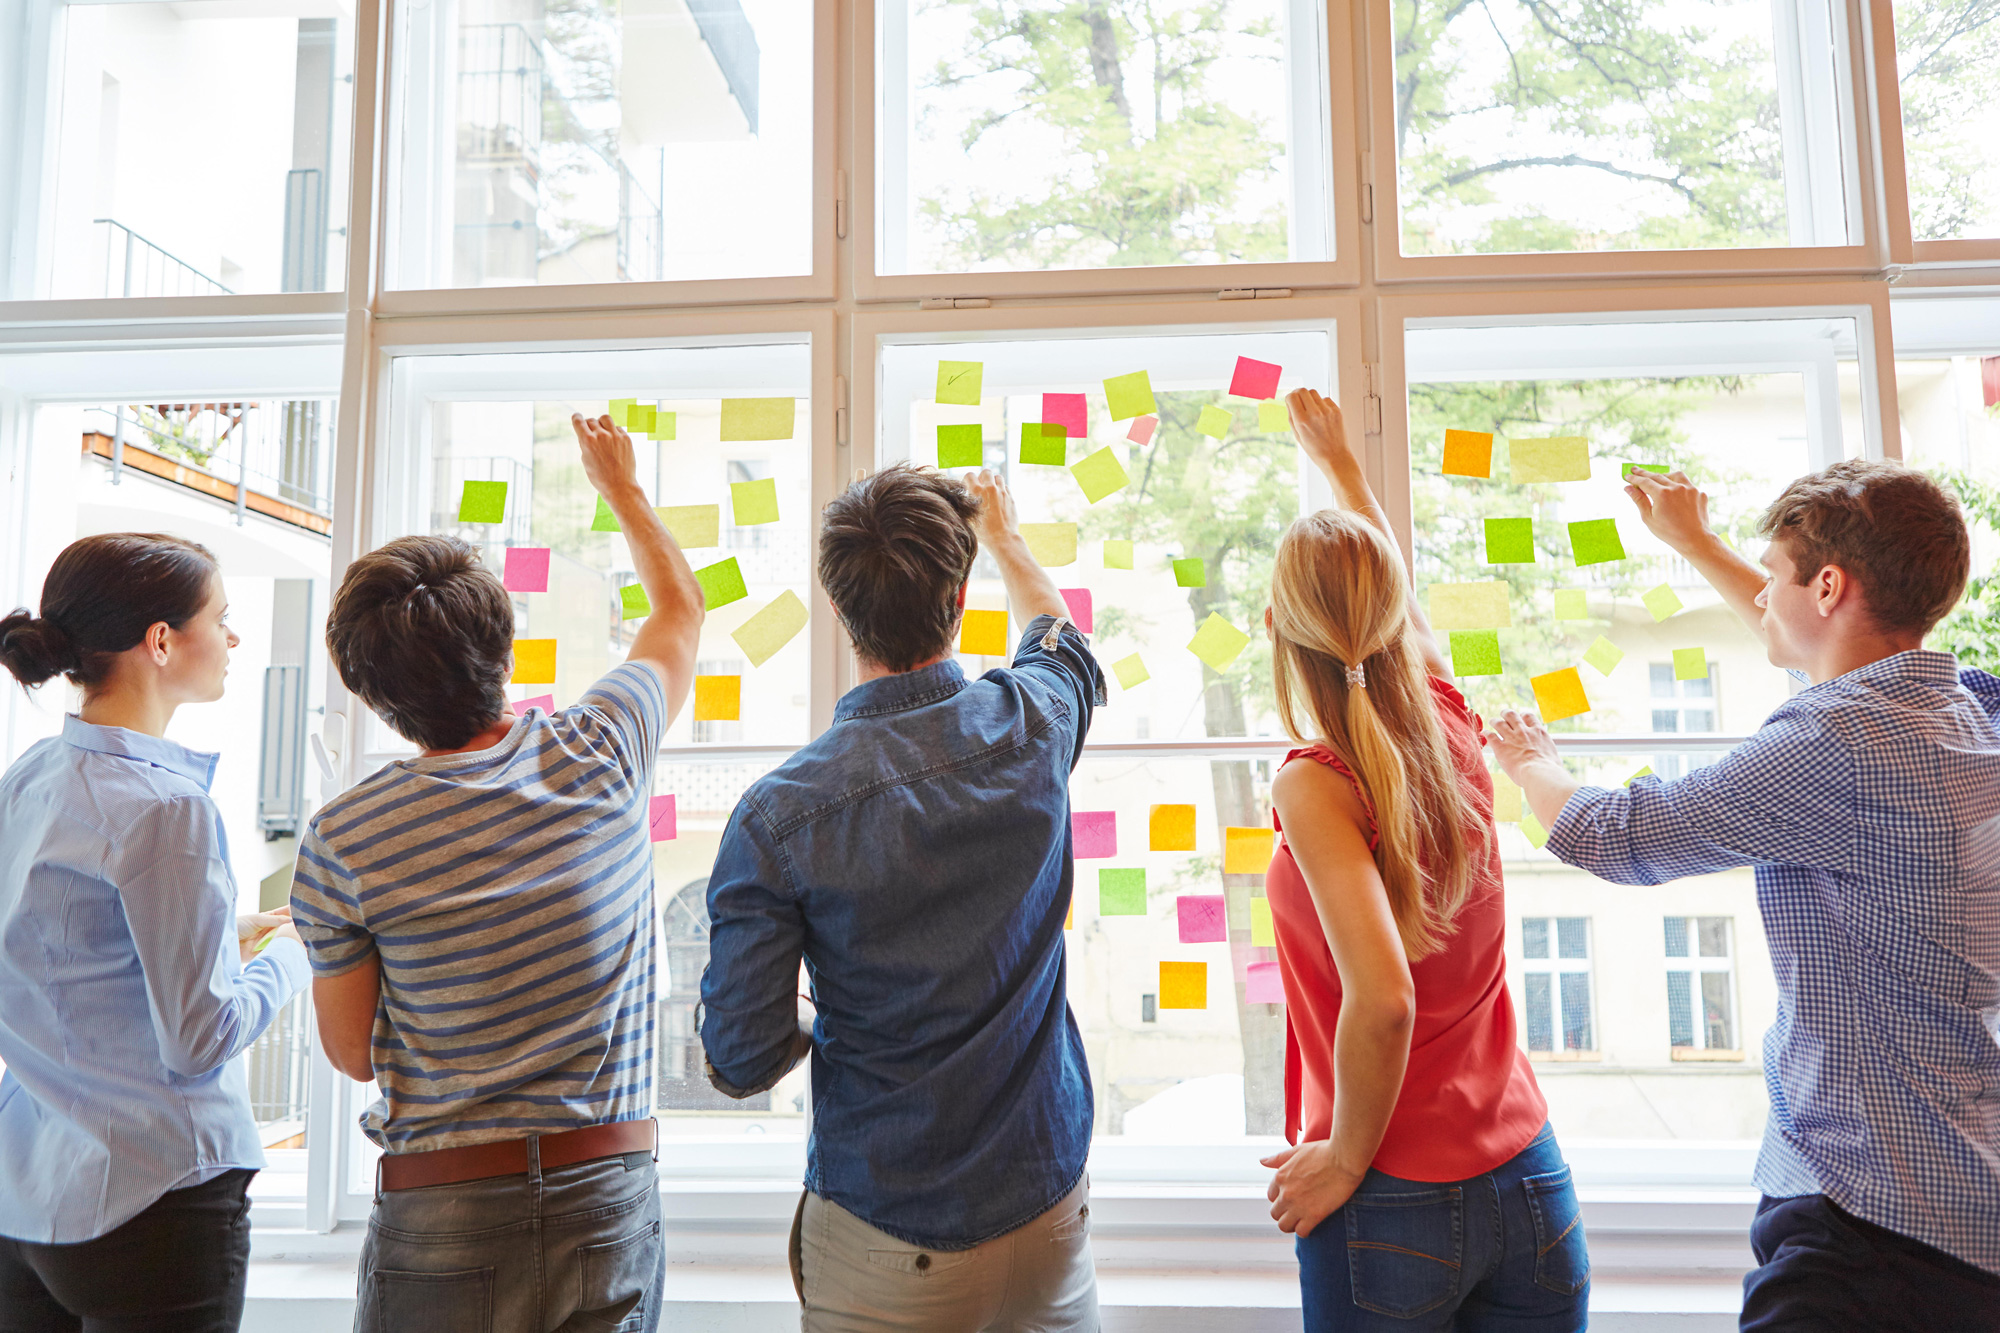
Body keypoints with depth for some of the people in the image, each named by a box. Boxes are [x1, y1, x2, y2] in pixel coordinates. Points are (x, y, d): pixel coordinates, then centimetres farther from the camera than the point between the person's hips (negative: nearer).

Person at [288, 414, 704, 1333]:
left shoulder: (343, 839, -12)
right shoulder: (601, 758, -10)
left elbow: (352, 1051, 1)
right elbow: (681, 607, 10)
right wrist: (620, 486, 25)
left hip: (440, 1217, 0)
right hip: (610, 1196, 1)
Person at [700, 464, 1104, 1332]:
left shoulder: (777, 816, -20)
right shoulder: (1033, 725, -11)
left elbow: (740, 1063, -15)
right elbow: (1060, 634, 15)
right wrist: (1000, 535, 33)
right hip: (1050, 1204, 4)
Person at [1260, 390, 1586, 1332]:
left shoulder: (1314, 783, -19)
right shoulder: (1452, 733, -2)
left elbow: (1382, 999, -28)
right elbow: (1393, 591, 16)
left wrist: (1346, 1158, -11)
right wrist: (1337, 460, 31)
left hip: (1393, 1199, -5)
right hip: (1530, 1181, 5)